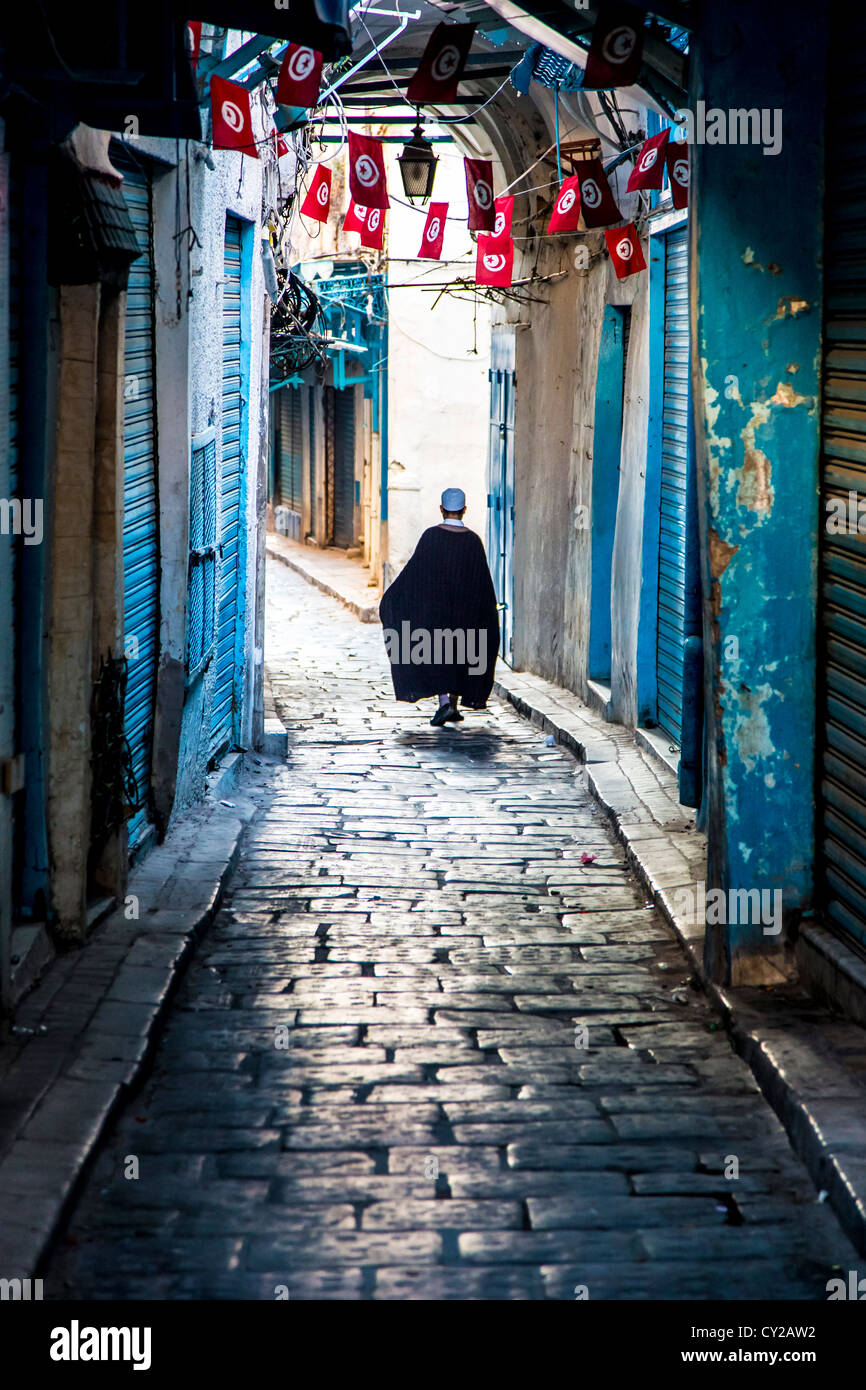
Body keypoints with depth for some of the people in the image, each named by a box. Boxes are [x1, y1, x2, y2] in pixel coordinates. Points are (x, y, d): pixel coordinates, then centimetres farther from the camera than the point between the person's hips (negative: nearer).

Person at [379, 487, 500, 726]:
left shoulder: (431, 536, -10)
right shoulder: (473, 540, -4)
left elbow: (414, 570, -10)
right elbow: (483, 581, -2)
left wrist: (392, 597, 0)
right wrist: (489, 613, 7)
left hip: (434, 608, -2)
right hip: (465, 612, 2)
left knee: (436, 654, 3)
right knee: (458, 655, 15)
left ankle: (445, 702, -16)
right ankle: (454, 709, 18)